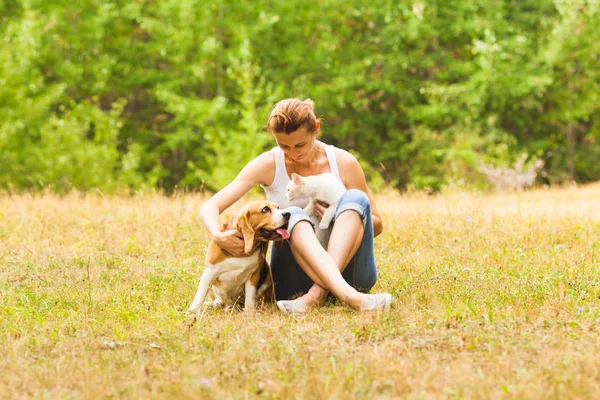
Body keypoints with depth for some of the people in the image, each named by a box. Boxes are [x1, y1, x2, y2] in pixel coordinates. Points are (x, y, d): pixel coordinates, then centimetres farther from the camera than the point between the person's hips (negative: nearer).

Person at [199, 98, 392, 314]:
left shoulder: (343, 163, -2)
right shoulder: (268, 165, -4)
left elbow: (376, 225, 6)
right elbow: (210, 207, -8)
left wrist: (342, 219, -16)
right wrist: (218, 237, -31)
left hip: (348, 268, 1)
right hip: (294, 277, -1)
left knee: (355, 198, -23)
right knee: (293, 216, -30)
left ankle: (315, 296, -40)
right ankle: (347, 296, -54)